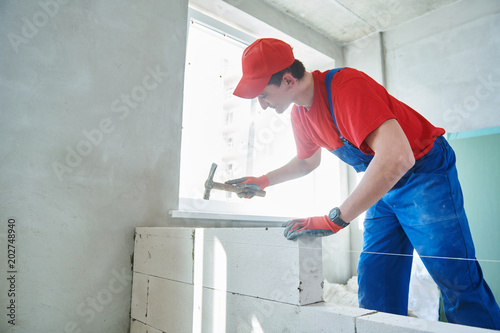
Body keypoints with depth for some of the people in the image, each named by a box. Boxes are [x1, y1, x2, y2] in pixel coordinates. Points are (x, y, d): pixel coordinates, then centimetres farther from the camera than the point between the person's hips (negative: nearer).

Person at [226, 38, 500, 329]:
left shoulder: (345, 86, -29)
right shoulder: (299, 113, -2)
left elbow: (397, 158, -41)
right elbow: (307, 162, 18)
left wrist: (334, 220, -40)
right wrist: (262, 181, 7)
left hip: (426, 172, -7)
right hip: (383, 186, 8)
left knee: (458, 284, -5)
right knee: (375, 288, 6)